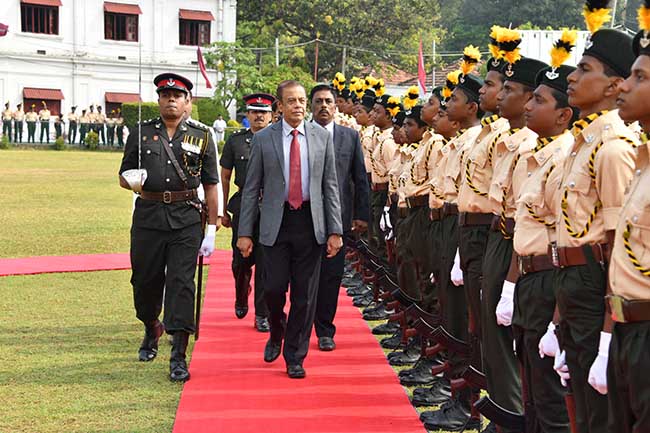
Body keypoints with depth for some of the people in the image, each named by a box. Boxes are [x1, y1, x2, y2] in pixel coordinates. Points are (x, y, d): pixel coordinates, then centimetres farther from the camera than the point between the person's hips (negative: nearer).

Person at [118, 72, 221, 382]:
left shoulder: (202, 137, 6)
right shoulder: (141, 133, 8)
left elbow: (211, 185, 5)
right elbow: (123, 177, 11)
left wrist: (211, 229, 0)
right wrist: (131, 180, -15)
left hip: (186, 220, -2)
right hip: (148, 217, 2)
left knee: (181, 284, -7)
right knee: (145, 281, 10)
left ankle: (178, 357, -5)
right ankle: (151, 331, 39)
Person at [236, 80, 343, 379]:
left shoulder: (322, 137, 4)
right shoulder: (263, 139, 1)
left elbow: (330, 186, 5)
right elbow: (251, 188, 3)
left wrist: (335, 230, -1)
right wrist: (245, 232, -2)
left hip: (310, 222, 1)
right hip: (276, 222, -1)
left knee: (304, 294, 4)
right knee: (274, 288, -3)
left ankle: (295, 357, 16)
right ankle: (276, 334, 29)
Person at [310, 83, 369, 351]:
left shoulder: (350, 136, 8)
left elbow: (360, 178, 9)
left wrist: (361, 214, 4)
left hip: (338, 216, 1)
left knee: (331, 275, 3)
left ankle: (325, 331, 13)